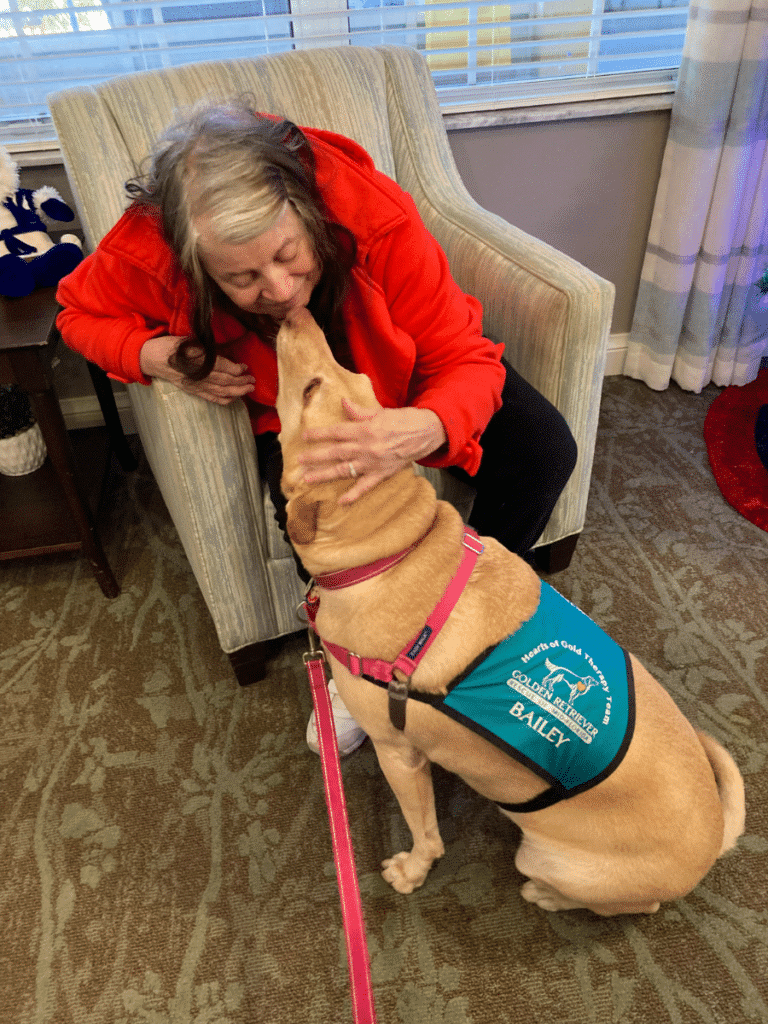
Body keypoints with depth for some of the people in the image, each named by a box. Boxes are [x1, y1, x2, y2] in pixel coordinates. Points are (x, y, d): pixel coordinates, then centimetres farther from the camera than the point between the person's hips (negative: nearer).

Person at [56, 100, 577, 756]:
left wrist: (423, 430, -54)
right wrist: (159, 356, -28)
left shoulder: (377, 214, -34)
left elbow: (465, 360, -30)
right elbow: (82, 312, -6)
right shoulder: (150, 252, -28)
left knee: (546, 449, -17)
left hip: (398, 386, 1)